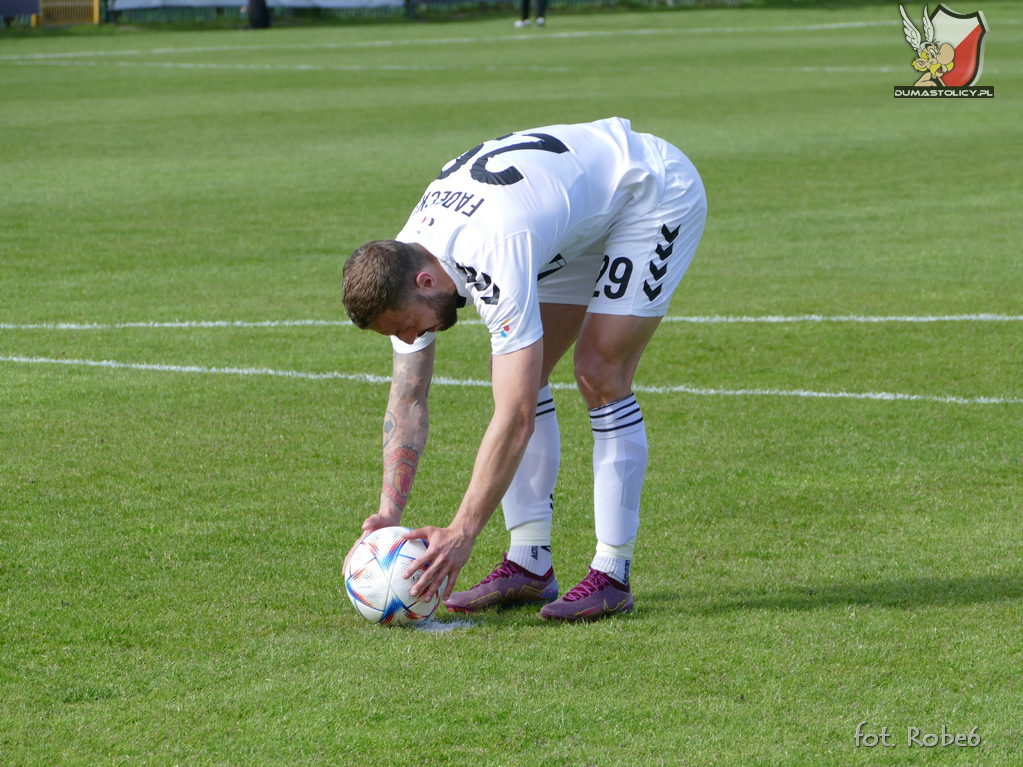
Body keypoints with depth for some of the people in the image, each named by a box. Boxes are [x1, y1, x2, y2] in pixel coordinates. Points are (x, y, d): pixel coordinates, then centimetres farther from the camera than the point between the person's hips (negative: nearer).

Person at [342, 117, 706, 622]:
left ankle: (613, 575, -11)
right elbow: (408, 399, -5)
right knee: (521, 372, 0)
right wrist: (389, 511, -15)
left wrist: (462, 533, -38)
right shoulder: (402, 267, -14)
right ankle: (530, 566, 4)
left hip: (657, 194, -9)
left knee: (599, 375, -17)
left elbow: (515, 417, -39)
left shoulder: (493, 263, -39)